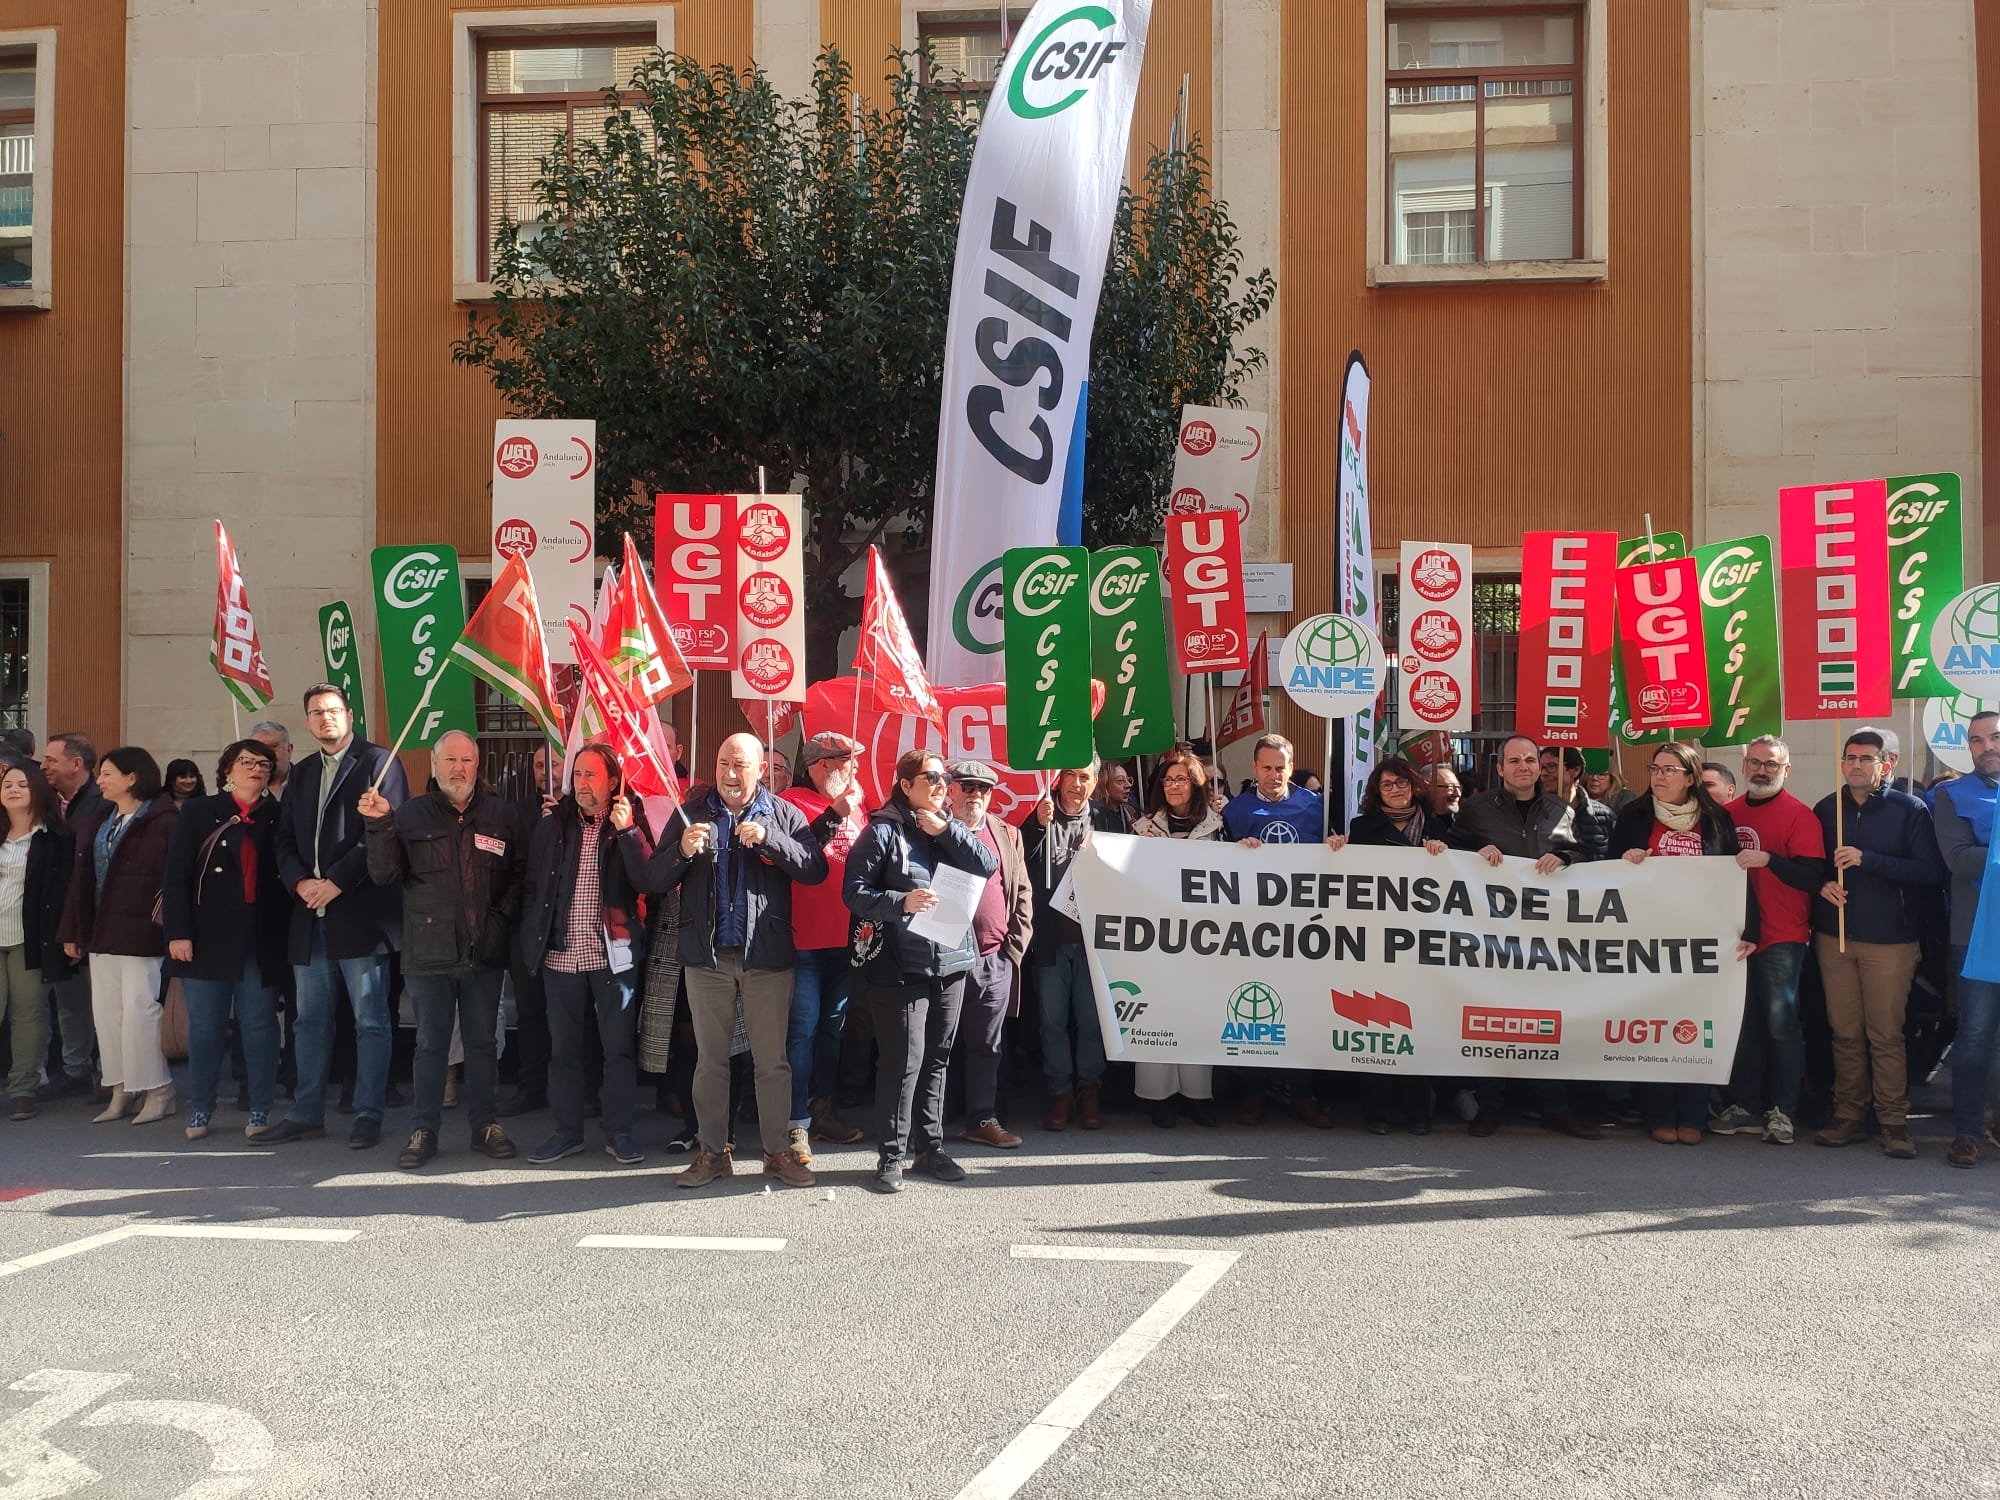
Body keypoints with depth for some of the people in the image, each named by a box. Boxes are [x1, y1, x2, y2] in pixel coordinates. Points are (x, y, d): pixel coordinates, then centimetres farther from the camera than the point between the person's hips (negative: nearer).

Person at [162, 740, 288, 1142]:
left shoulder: (276, 818, 9)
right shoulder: (198, 812, 5)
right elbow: (176, 877, 0)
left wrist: (284, 931, -2)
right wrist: (178, 933, -9)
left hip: (261, 939, 1)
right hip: (208, 937, -1)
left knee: (259, 1024, 1)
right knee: (205, 1025, 5)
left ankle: (260, 1110, 9)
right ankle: (200, 1110, 17)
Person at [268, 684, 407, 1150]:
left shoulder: (379, 762, -2)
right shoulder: (302, 773, 19)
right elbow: (284, 839, 15)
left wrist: (336, 882, -15)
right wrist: (300, 881, -4)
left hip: (359, 912, -7)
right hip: (310, 916, 7)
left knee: (370, 1020, -1)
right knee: (312, 1020, 13)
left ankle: (368, 1115, 6)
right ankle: (306, 1113, 20)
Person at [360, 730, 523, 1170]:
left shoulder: (498, 815, 6)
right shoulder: (411, 815, 3)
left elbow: (519, 873, 8)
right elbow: (386, 876, -2)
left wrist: (504, 918, -4)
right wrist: (379, 827, -14)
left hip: (484, 952, 1)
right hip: (429, 951, -1)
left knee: (483, 1041, 10)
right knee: (431, 1044, 7)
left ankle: (484, 1124, 21)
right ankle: (422, 1130, 16)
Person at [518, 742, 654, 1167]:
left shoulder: (631, 824, 0)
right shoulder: (551, 826, 8)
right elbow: (532, 887, 12)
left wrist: (628, 831, -20)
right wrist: (532, 941, 5)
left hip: (613, 953, -3)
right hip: (561, 954, 3)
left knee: (619, 1046, 2)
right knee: (564, 1047, 9)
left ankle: (619, 1132, 12)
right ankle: (567, 1131, 20)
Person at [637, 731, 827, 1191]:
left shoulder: (784, 815, 2)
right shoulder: (694, 812, 5)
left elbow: (816, 870, -11)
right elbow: (654, 880, 1)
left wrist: (768, 838, -21)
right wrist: (682, 851, -19)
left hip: (768, 957, -1)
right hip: (707, 956, 1)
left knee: (772, 1060, 5)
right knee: (711, 1060, 9)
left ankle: (778, 1152, 15)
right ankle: (713, 1151, 19)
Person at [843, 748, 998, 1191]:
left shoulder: (951, 828, 14)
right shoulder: (883, 830, -4)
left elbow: (988, 867, 1)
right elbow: (854, 891, -9)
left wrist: (946, 831, -6)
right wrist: (901, 902, -22)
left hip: (951, 960, 6)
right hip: (901, 966, -6)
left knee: (937, 1058, 11)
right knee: (904, 1059, -7)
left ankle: (931, 1148, 21)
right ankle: (890, 1156, 3)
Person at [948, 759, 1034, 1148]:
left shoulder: (1008, 835, 13)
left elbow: (1024, 894, 13)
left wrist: (1015, 946, 4)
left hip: (997, 960, 4)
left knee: (987, 1046, 10)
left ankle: (983, 1120, 18)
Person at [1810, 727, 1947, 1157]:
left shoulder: (1910, 810, -3)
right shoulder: (1825, 809, 9)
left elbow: (1933, 872, -11)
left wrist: (1867, 860, -18)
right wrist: (1822, 884, -5)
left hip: (1890, 941, -3)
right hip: (1834, 938, 3)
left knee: (1886, 1034, -2)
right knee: (1845, 1032, 6)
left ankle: (1894, 1121, 6)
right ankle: (1848, 1115, 14)